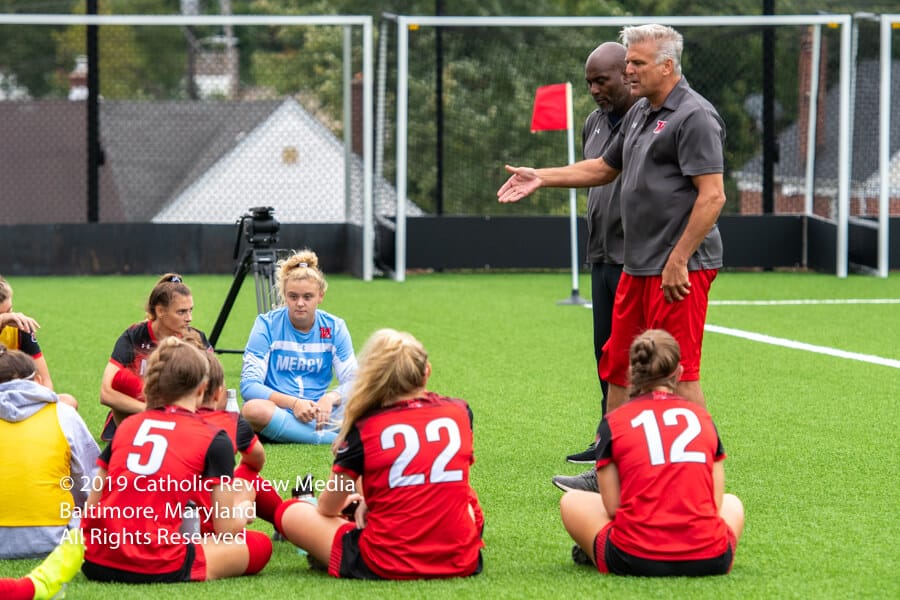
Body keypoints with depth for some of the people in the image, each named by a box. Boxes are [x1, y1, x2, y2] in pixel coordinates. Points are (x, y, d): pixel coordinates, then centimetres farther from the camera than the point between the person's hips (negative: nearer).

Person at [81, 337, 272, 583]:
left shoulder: (126, 426, 12)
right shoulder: (214, 440, -1)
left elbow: (91, 508, 13)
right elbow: (225, 530, 2)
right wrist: (243, 513, 24)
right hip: (157, 570, -6)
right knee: (260, 545, 12)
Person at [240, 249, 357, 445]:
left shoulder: (334, 328, 6)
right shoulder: (267, 325, -2)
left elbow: (351, 381, 2)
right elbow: (249, 384, -10)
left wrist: (331, 398, -22)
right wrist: (292, 403, -25)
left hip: (317, 413, 2)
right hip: (277, 411, -2)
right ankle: (337, 438, -35)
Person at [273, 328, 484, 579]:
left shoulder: (363, 430, -5)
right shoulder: (460, 413, 3)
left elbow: (328, 509, 8)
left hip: (384, 567, -1)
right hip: (461, 562, 1)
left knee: (290, 513, 17)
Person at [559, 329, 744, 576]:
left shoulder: (613, 422, 5)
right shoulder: (702, 417, 12)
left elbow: (612, 507, 2)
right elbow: (715, 502, 10)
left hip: (636, 561, -1)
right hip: (709, 561, 1)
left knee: (572, 501, 25)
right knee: (731, 503, 36)